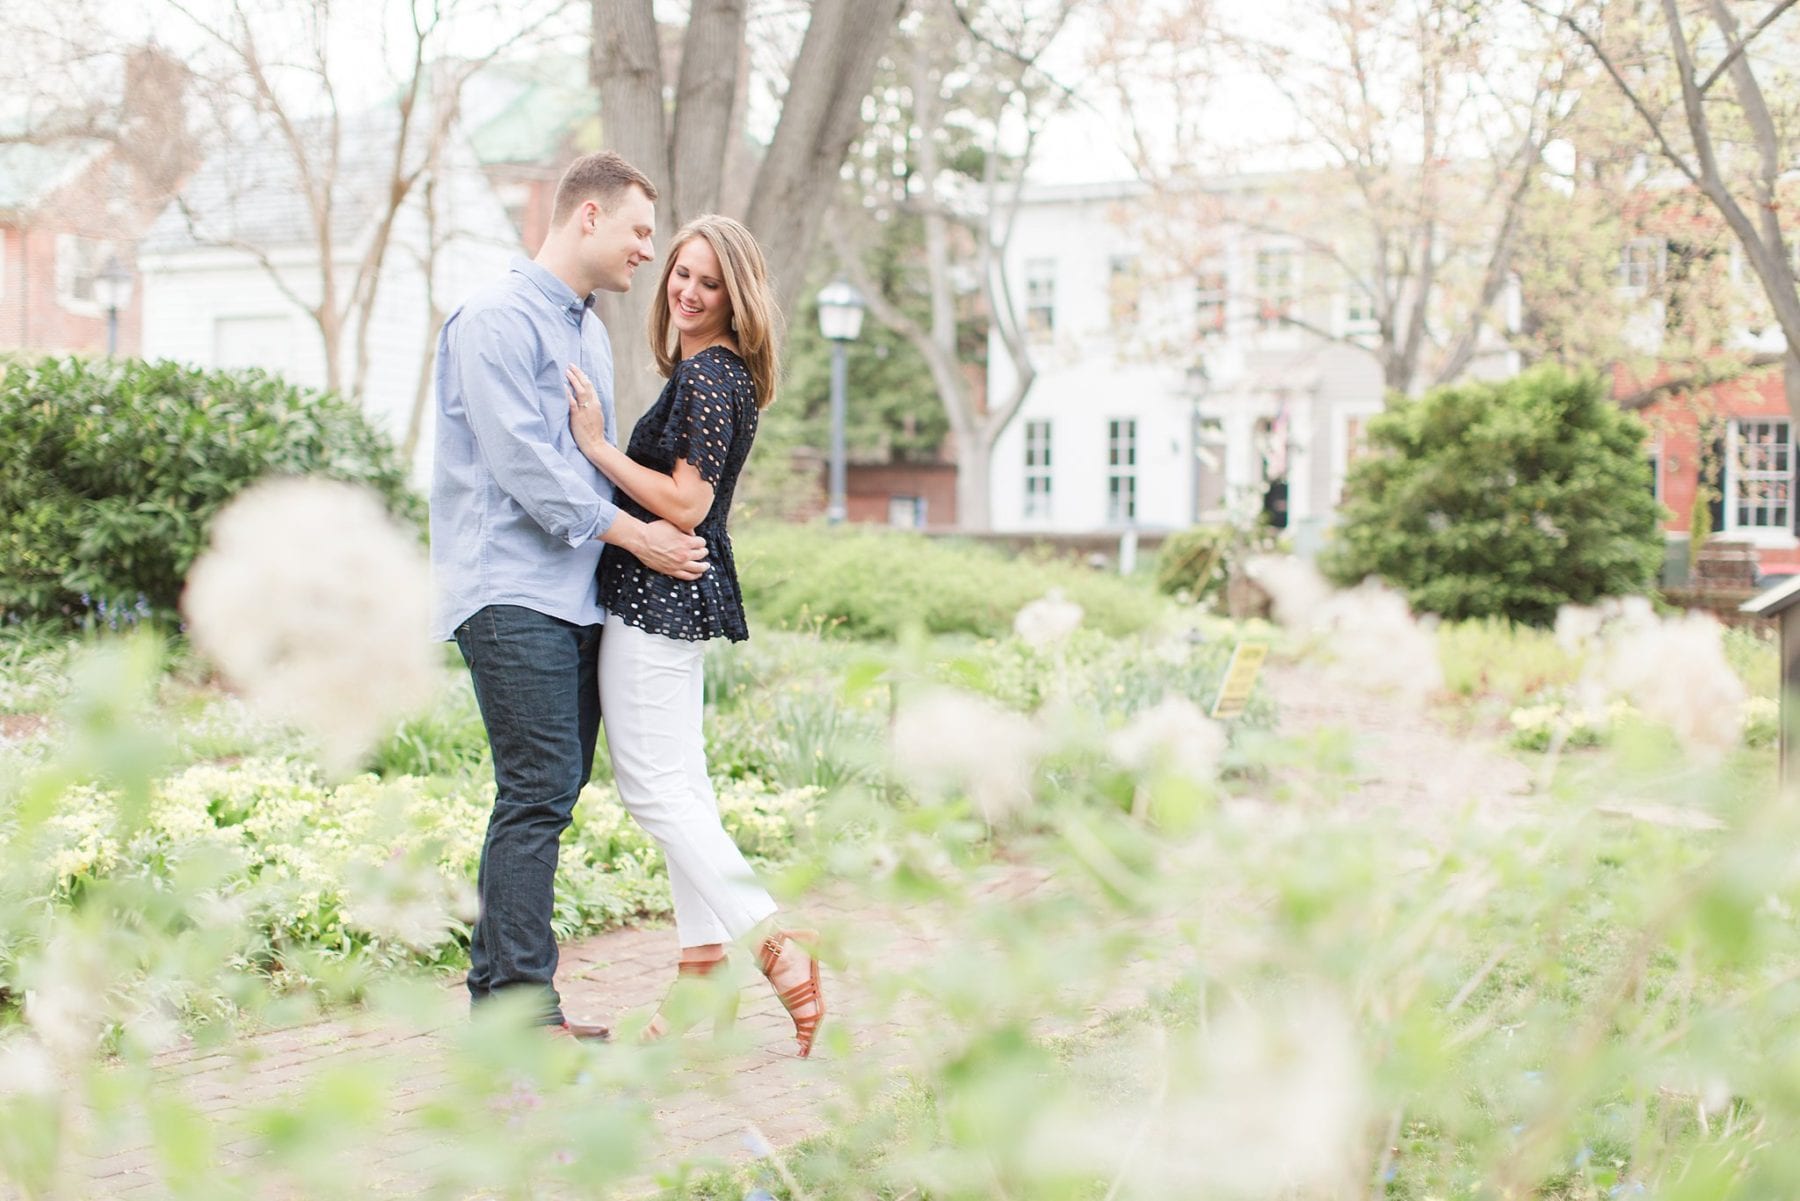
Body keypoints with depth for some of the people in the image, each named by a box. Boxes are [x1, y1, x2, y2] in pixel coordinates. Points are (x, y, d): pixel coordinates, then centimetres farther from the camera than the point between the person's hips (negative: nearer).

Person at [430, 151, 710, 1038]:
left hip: (575, 593, 9)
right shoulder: (498, 319, -8)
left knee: (550, 790, 8)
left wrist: (667, 533, 15)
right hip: (510, 591, -9)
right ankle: (519, 1002, -7)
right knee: (539, 789, -11)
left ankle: (500, 991, 14)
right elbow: (521, 460, -16)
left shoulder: (589, 331, 22)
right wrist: (630, 532, -12)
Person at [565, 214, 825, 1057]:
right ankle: (703, 968, 16)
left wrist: (596, 446, -17)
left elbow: (685, 504, -21)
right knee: (676, 784, 12)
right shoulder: (712, 373, 16)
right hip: (669, 597, 11)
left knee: (657, 786, -7)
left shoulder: (706, 376, -15)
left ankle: (776, 945, -7)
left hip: (658, 597, -11)